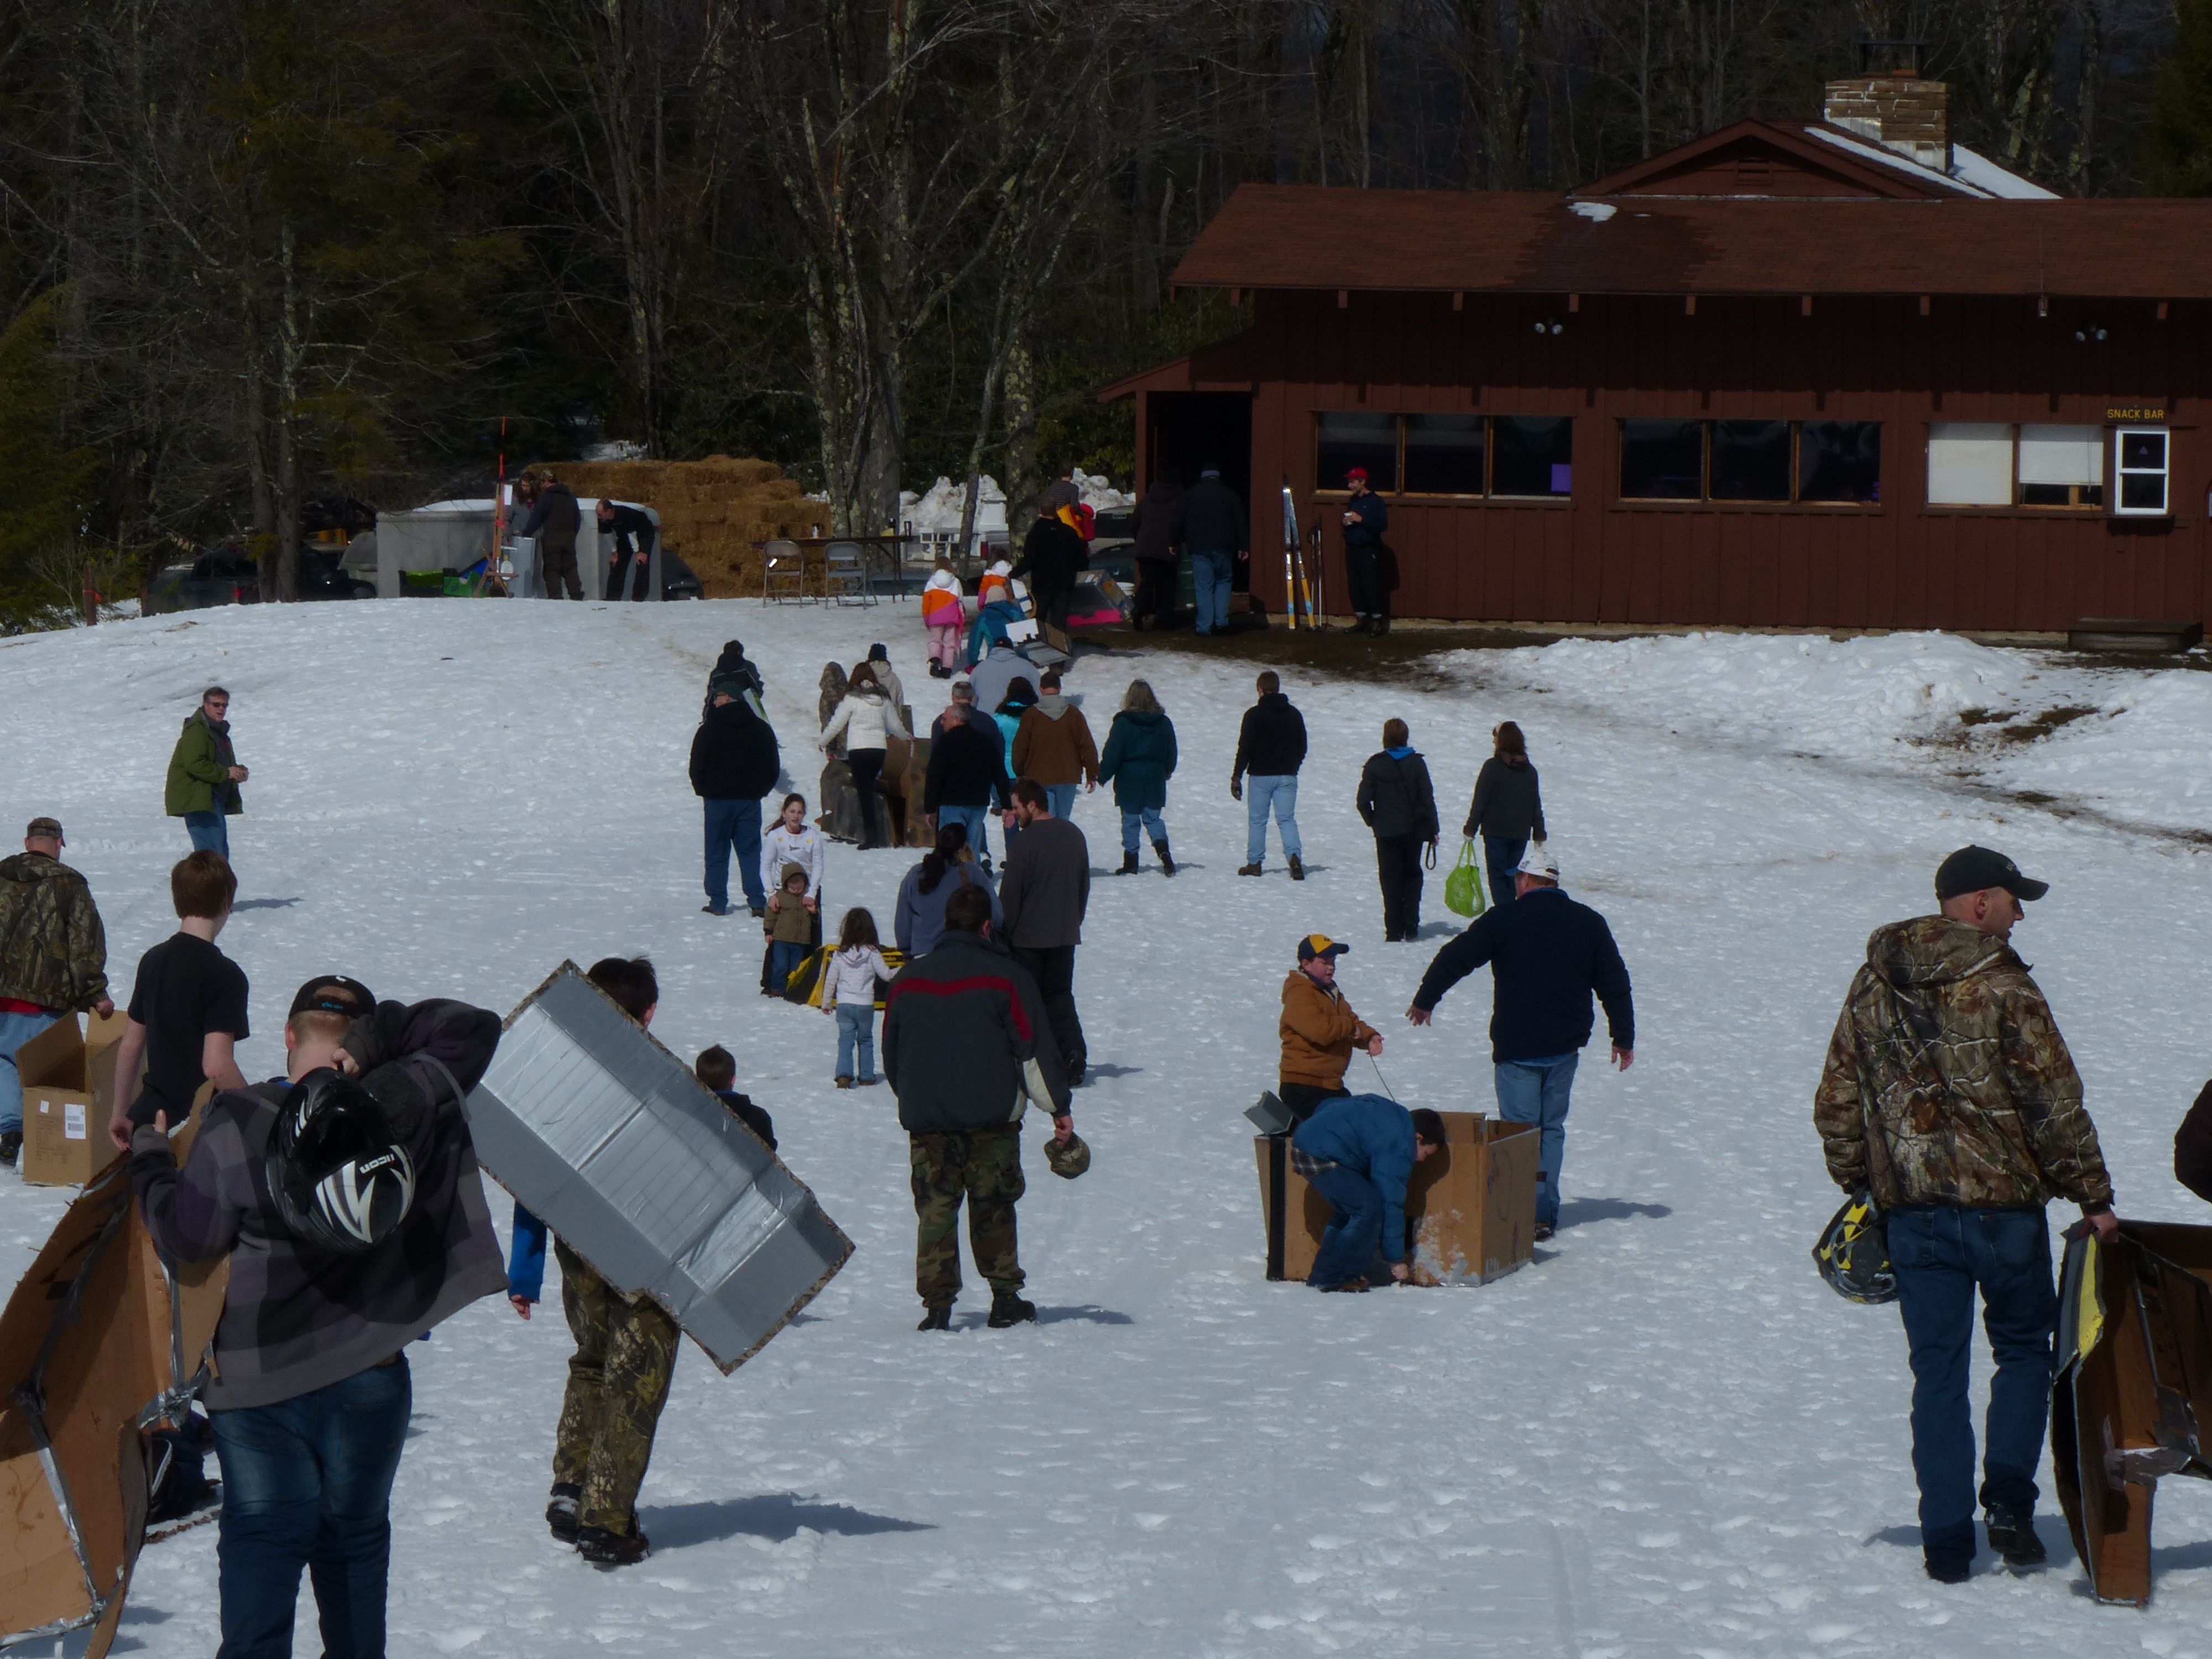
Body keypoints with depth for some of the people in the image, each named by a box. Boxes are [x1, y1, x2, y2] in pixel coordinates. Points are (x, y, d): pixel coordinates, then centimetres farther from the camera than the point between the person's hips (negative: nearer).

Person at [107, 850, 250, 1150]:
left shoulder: (153, 960, 7)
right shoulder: (224, 975, -15)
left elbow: (130, 1045, 14)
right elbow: (217, 1066, -23)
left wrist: (121, 1113, 24)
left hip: (150, 1117, 7)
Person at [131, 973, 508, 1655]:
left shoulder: (239, 1121, -12)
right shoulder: (412, 1100, -7)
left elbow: (188, 1235, -10)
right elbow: (476, 1027, 5)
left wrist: (150, 1158, 7)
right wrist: (378, 1041, -2)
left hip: (255, 1377, -2)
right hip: (369, 1376, 2)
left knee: (261, 1535, 3)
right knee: (355, 1534, 16)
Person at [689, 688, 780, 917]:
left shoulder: (709, 729, -7)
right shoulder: (760, 728, 4)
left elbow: (697, 765, -5)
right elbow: (774, 766, 10)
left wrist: (703, 791, 10)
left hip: (718, 798, -3)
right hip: (750, 800, 3)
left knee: (717, 853, 5)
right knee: (750, 851, 7)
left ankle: (718, 902, 4)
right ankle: (757, 901, 0)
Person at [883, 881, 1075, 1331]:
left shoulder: (907, 981, 8)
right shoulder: (1006, 977, -4)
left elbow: (890, 1056, 18)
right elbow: (1037, 1049, -5)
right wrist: (1059, 1108, -1)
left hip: (926, 1122, 2)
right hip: (991, 1120, -2)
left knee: (935, 1210, 4)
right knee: (993, 1209, 10)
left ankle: (937, 1306, -6)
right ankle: (1005, 1298, 13)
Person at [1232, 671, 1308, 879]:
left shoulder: (1254, 715, -9)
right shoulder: (1294, 714, 6)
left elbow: (1245, 748, -10)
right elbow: (1302, 747, 13)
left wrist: (1236, 777, -6)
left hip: (1261, 776, -3)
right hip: (1287, 776, 3)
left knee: (1257, 820, 7)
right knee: (1287, 819, 3)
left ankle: (1255, 863, 11)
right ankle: (1294, 856, -17)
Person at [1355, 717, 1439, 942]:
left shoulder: (1375, 764, -7)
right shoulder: (1417, 763, -5)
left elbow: (1363, 801, -8)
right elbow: (1427, 799, -5)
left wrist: (1373, 822, 10)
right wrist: (1432, 830, 1)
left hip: (1386, 831, -1)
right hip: (1413, 831, 1)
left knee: (1390, 879, 6)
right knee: (1412, 876, 15)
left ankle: (1394, 931, 1)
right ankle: (1411, 928, 8)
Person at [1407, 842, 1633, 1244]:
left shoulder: (1504, 920, -8)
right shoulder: (1589, 923, 5)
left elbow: (1454, 959, -2)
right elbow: (1615, 984, 10)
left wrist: (1424, 1000, 13)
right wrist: (1624, 1038, 20)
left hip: (1517, 1049, -4)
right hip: (1566, 1046, 4)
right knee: (1552, 1128, 15)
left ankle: (1525, 1214, -6)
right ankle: (1546, 1214, 14)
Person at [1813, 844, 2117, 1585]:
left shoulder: (1872, 987, 5)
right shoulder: (2003, 988, -12)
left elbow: (1837, 1104, 10)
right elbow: (2055, 1105, -12)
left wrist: (1859, 1185, 22)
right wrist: (2092, 1196, -5)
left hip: (1912, 1209, 4)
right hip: (2003, 1201, -4)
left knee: (1937, 1371, 9)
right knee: (2023, 1349, 14)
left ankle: (1946, 1538, 6)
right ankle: (2008, 1503, 1)